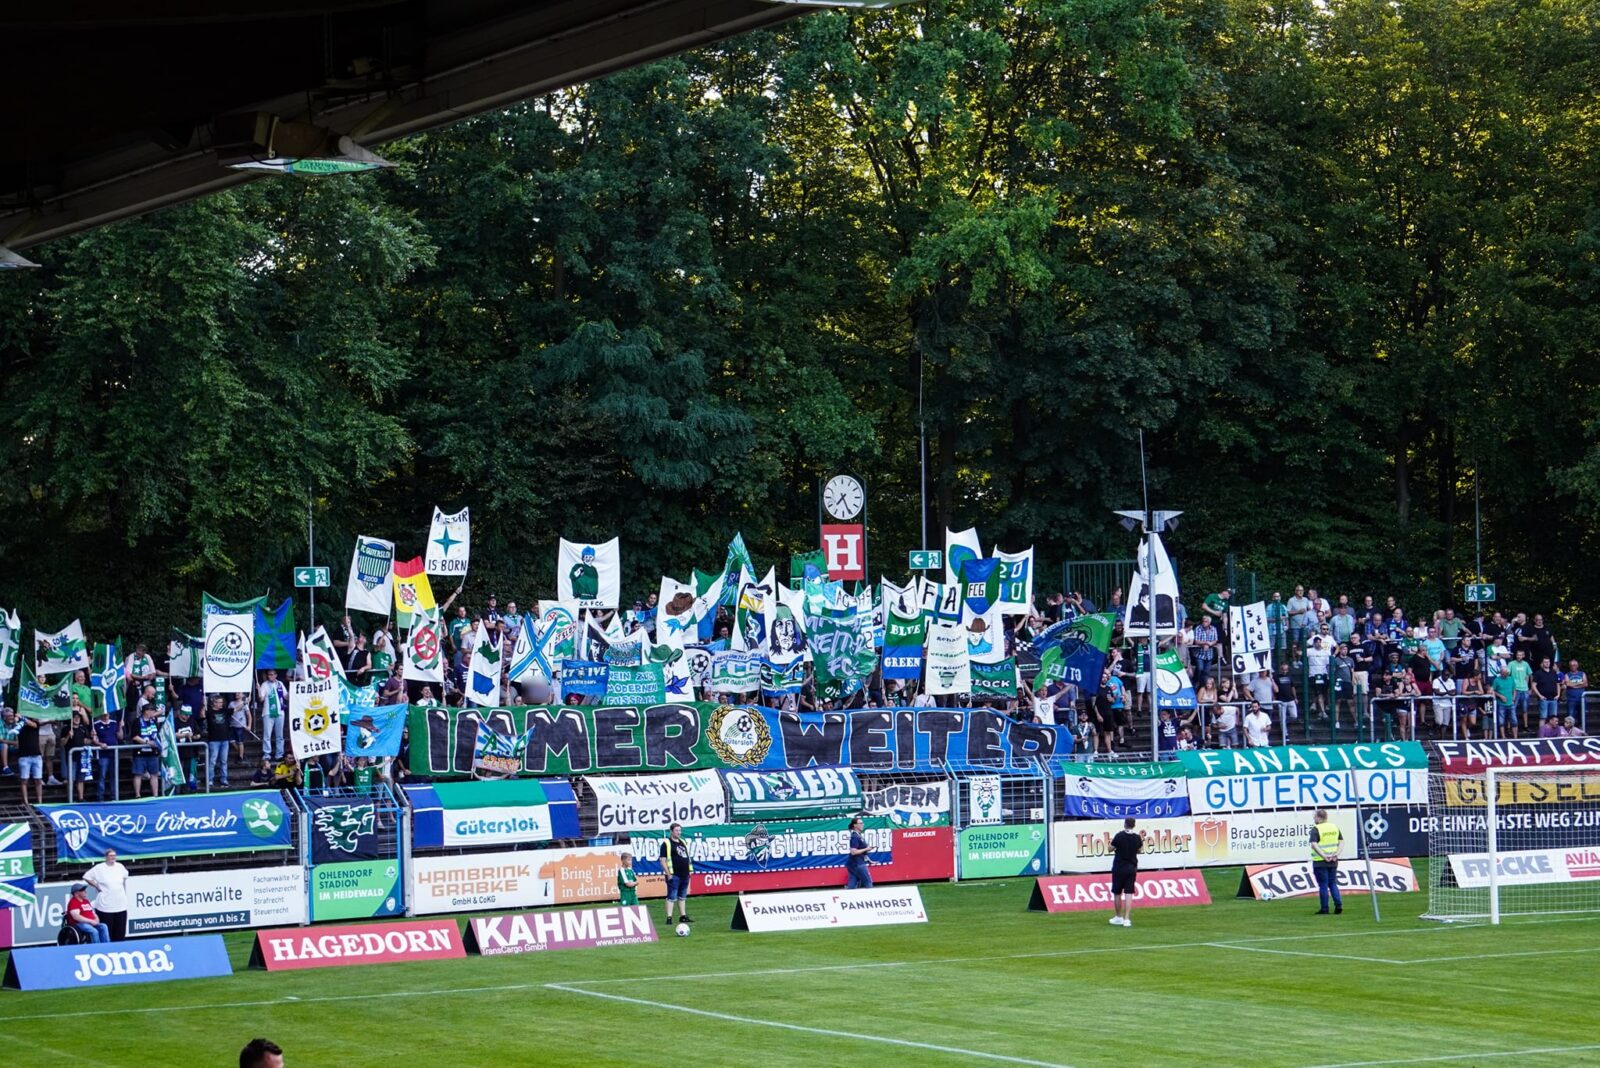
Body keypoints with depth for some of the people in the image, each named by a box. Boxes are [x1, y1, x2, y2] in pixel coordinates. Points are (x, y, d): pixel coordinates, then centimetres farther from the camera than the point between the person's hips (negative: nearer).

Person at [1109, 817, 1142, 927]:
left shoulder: (1119, 835, -11)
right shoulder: (1137, 837, -1)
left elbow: (1110, 848, -1)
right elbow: (1139, 851, 14)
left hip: (1119, 867, -3)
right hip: (1132, 868, 3)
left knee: (1117, 893, 11)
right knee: (1129, 894, 0)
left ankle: (1119, 917, 19)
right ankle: (1127, 919, -8)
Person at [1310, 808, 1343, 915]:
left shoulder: (1316, 829, -11)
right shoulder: (1334, 826, 8)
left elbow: (1314, 844, -22)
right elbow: (1341, 841, 7)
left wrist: (1324, 856, -20)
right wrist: (1337, 853, -1)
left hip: (1320, 862, -6)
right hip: (1333, 861, 6)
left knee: (1323, 885, 1)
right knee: (1333, 883, 15)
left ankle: (1324, 908, 4)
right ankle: (1338, 905, 6)